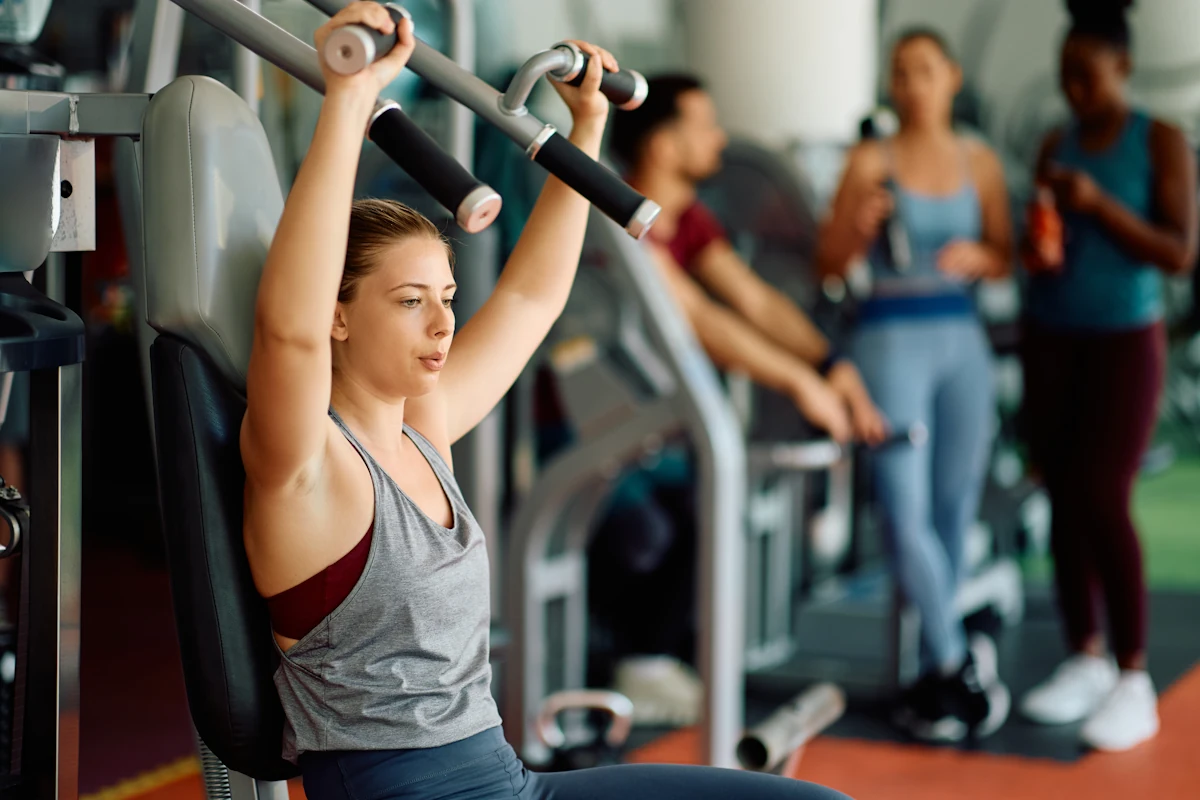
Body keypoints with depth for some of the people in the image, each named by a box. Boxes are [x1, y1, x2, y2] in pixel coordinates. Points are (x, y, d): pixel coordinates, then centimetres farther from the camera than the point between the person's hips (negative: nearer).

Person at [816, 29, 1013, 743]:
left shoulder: (980, 162, 9)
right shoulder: (871, 162, -1)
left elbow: (1005, 258, 14)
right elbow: (831, 264, 0)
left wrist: (976, 256, -8)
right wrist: (861, 221, -19)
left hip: (963, 341, 3)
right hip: (893, 339, -3)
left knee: (954, 509, 6)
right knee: (905, 513, -10)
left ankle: (936, 675, 16)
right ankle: (962, 660, 5)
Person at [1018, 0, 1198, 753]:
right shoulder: (1056, 145, 8)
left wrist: (1100, 204, -22)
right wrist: (1036, 255, -7)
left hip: (1126, 341, -5)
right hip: (1053, 339, 5)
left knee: (1105, 505, -12)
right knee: (1065, 502, 3)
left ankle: (1134, 681, -5)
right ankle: (1085, 661, 12)